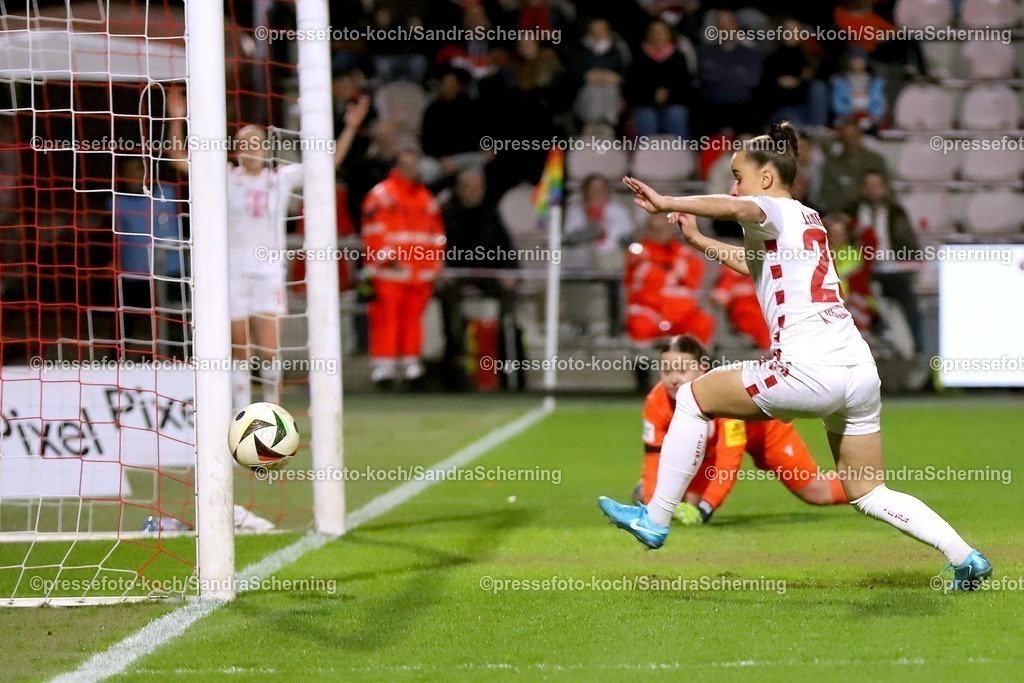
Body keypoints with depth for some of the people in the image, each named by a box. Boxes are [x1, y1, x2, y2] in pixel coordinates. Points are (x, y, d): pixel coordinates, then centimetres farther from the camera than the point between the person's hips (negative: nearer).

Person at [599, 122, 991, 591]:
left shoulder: (776, 211, 0)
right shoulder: (808, 219, 26)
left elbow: (736, 207, -26)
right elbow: (761, 266, 45)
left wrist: (666, 202, -26)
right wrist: (698, 242, 45)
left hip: (811, 371, -9)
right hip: (860, 369, 9)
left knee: (693, 397, 8)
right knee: (868, 495, 17)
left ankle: (655, 519, 10)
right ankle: (965, 558, 4)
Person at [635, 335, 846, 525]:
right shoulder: (656, 403, -32)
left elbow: (728, 463, -45)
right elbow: (654, 460, -26)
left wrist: (703, 510, -53)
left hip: (763, 426, -3)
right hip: (708, 443, 3)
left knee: (819, 493, 3)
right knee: (687, 504, -7)